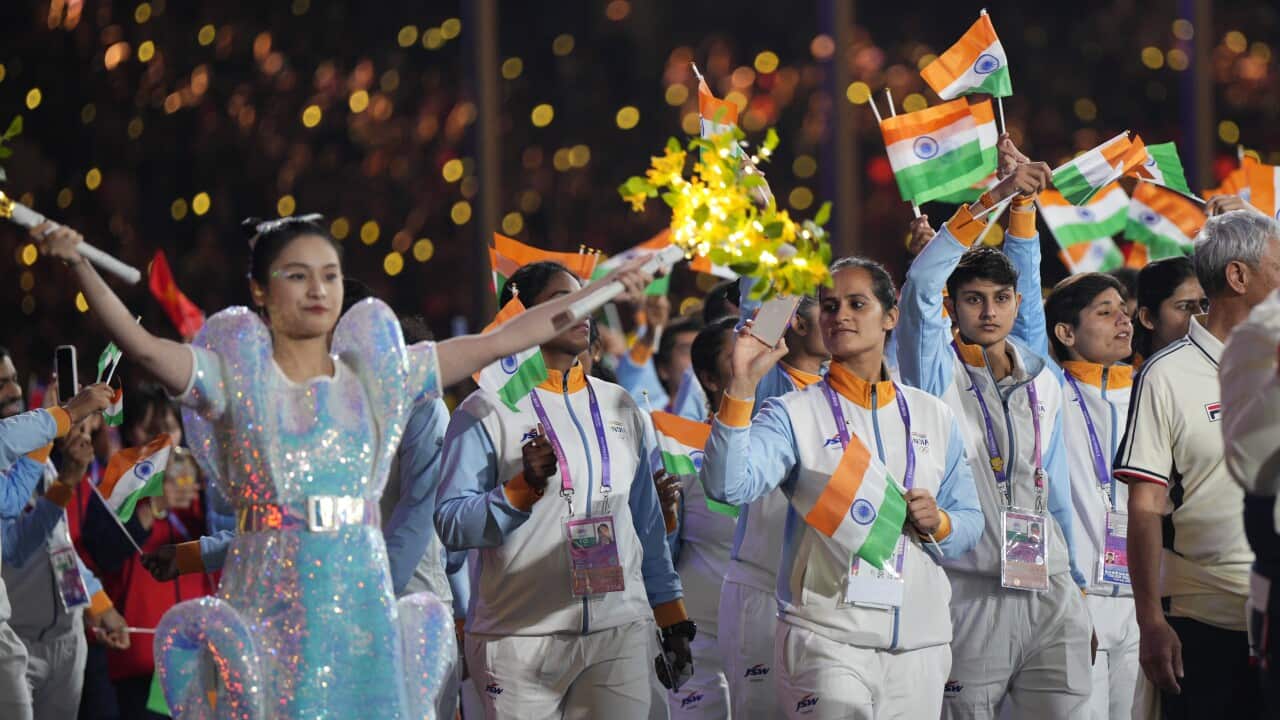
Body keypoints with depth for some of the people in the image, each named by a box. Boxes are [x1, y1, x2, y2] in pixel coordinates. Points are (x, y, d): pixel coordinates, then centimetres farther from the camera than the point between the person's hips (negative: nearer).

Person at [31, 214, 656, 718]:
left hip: (362, 604, 3)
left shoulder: (374, 371, 11)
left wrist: (600, 292, 15)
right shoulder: (235, 375, 2)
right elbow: (141, 346, -13)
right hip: (268, 605, -3)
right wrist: (77, 266, -27)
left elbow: (496, 342, 14)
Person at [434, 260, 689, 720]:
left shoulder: (620, 407, 14)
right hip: (518, 642, -3)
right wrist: (524, 487, -23)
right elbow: (451, 526, -10)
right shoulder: (486, 411, -1)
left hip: (619, 633, 3)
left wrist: (673, 621, 19)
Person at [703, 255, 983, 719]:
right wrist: (742, 386, -24)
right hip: (827, 641, -4)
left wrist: (938, 524, -5)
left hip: (919, 646, 4)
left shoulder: (933, 418, 14)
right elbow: (728, 485, -17)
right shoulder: (795, 415, 1)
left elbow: (970, 522, 18)